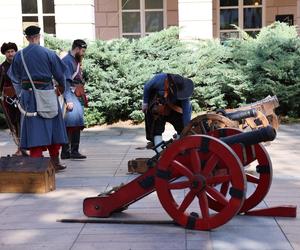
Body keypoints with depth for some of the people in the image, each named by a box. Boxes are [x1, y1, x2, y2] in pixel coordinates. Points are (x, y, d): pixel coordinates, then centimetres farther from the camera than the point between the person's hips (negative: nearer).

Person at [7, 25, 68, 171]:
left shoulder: (19, 55, 2)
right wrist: (62, 87, 21)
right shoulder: (48, 53, -5)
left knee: (34, 130, 4)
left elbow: (15, 78, 10)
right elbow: (59, 74, 2)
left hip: (27, 93, 1)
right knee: (52, 127, 13)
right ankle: (55, 162, 21)